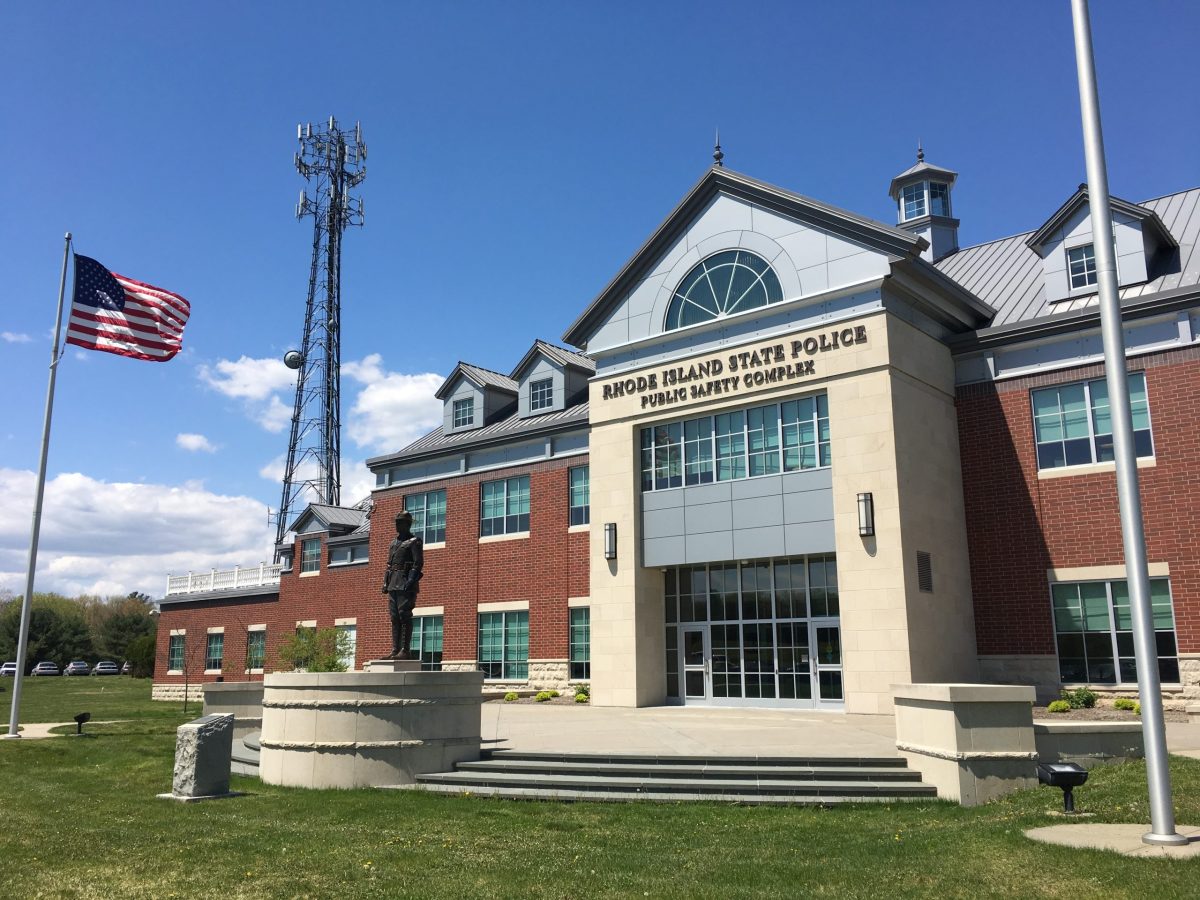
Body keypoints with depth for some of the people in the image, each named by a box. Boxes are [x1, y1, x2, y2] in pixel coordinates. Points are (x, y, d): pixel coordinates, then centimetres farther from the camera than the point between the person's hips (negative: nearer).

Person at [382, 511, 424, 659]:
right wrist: (385, 583, 13)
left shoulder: (414, 542, -2)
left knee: (405, 616, -10)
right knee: (394, 618, 6)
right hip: (393, 585, 8)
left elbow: (418, 563, -11)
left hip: (405, 585, -8)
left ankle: (405, 651, -10)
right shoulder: (394, 543, 21)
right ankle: (395, 650, 9)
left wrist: (411, 581, -21)